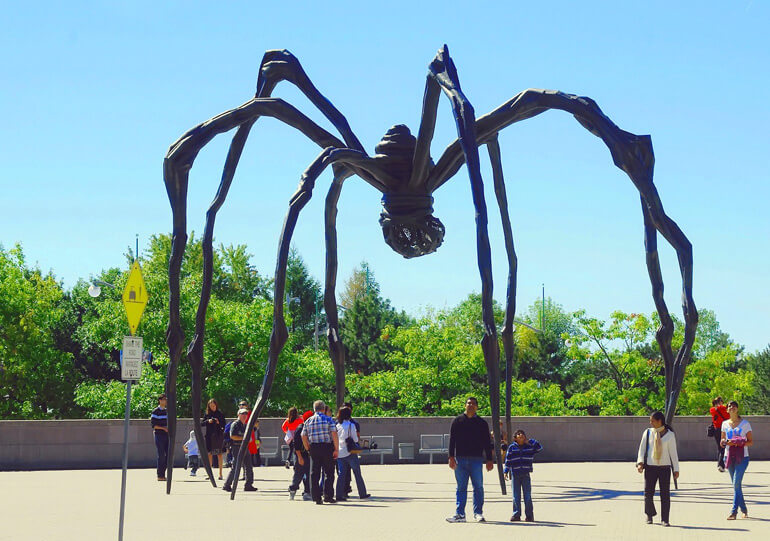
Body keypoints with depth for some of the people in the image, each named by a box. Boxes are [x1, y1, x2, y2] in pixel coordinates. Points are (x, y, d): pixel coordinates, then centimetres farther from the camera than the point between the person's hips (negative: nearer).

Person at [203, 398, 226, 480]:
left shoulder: (220, 414, 3)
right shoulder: (207, 414, 9)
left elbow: (224, 424, 2)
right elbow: (203, 423, 6)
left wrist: (219, 422, -17)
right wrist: (208, 421, -12)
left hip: (218, 435, -2)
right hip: (209, 436, 2)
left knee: (219, 454, -3)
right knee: (209, 453, 1)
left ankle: (220, 473, -1)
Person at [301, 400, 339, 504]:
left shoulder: (308, 421, 8)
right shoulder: (328, 419, -2)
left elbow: (303, 436, 5)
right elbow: (334, 434, -10)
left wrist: (308, 449, 13)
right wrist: (336, 449, -7)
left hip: (314, 448, 3)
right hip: (327, 447, -3)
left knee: (314, 474, 7)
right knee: (329, 473, 5)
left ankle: (317, 497, 5)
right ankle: (328, 496, 0)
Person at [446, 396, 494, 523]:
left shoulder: (482, 423, 10)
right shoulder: (457, 421, 10)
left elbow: (487, 443, 10)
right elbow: (452, 440, 6)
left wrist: (489, 460, 4)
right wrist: (451, 457, -4)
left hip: (476, 459, 0)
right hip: (460, 459, 0)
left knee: (478, 487, -2)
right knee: (461, 488, 3)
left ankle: (478, 513, 5)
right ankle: (460, 514, 4)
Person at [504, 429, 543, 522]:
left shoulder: (529, 447, 9)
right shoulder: (511, 447, 5)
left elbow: (539, 447, -1)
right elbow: (508, 460, 6)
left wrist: (530, 441, -1)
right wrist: (506, 471, 1)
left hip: (526, 474, 0)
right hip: (515, 474, 0)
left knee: (527, 495, 1)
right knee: (516, 496, 1)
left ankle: (529, 515, 6)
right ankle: (516, 514, 7)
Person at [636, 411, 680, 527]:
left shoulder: (669, 435, 1)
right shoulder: (648, 433, 5)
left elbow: (673, 452, 4)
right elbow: (642, 448, 8)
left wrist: (676, 469, 3)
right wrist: (640, 462, -6)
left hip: (665, 467, -1)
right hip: (650, 467, 1)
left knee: (665, 494, -1)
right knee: (648, 493, 1)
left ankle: (664, 519, 6)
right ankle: (650, 515, 25)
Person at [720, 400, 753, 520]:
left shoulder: (745, 423, -1)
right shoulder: (725, 424, 10)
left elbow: (751, 442, -1)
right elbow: (722, 441, 16)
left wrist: (738, 443, -17)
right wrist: (725, 442, -8)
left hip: (742, 457, -4)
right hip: (730, 456, 4)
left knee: (736, 484, -14)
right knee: (736, 485, 9)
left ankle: (734, 511, -14)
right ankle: (744, 509, 22)